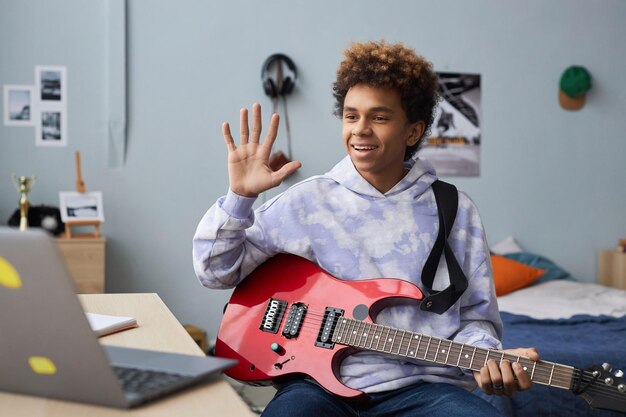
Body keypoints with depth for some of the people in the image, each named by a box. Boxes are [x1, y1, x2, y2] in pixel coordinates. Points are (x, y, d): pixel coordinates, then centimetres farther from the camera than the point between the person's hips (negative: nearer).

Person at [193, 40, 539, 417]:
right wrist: (240, 195, -9)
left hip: (421, 386, 1)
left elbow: (474, 317, 8)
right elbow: (216, 271, 5)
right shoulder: (306, 201, 3)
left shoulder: (454, 210, 5)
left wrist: (489, 359, -13)